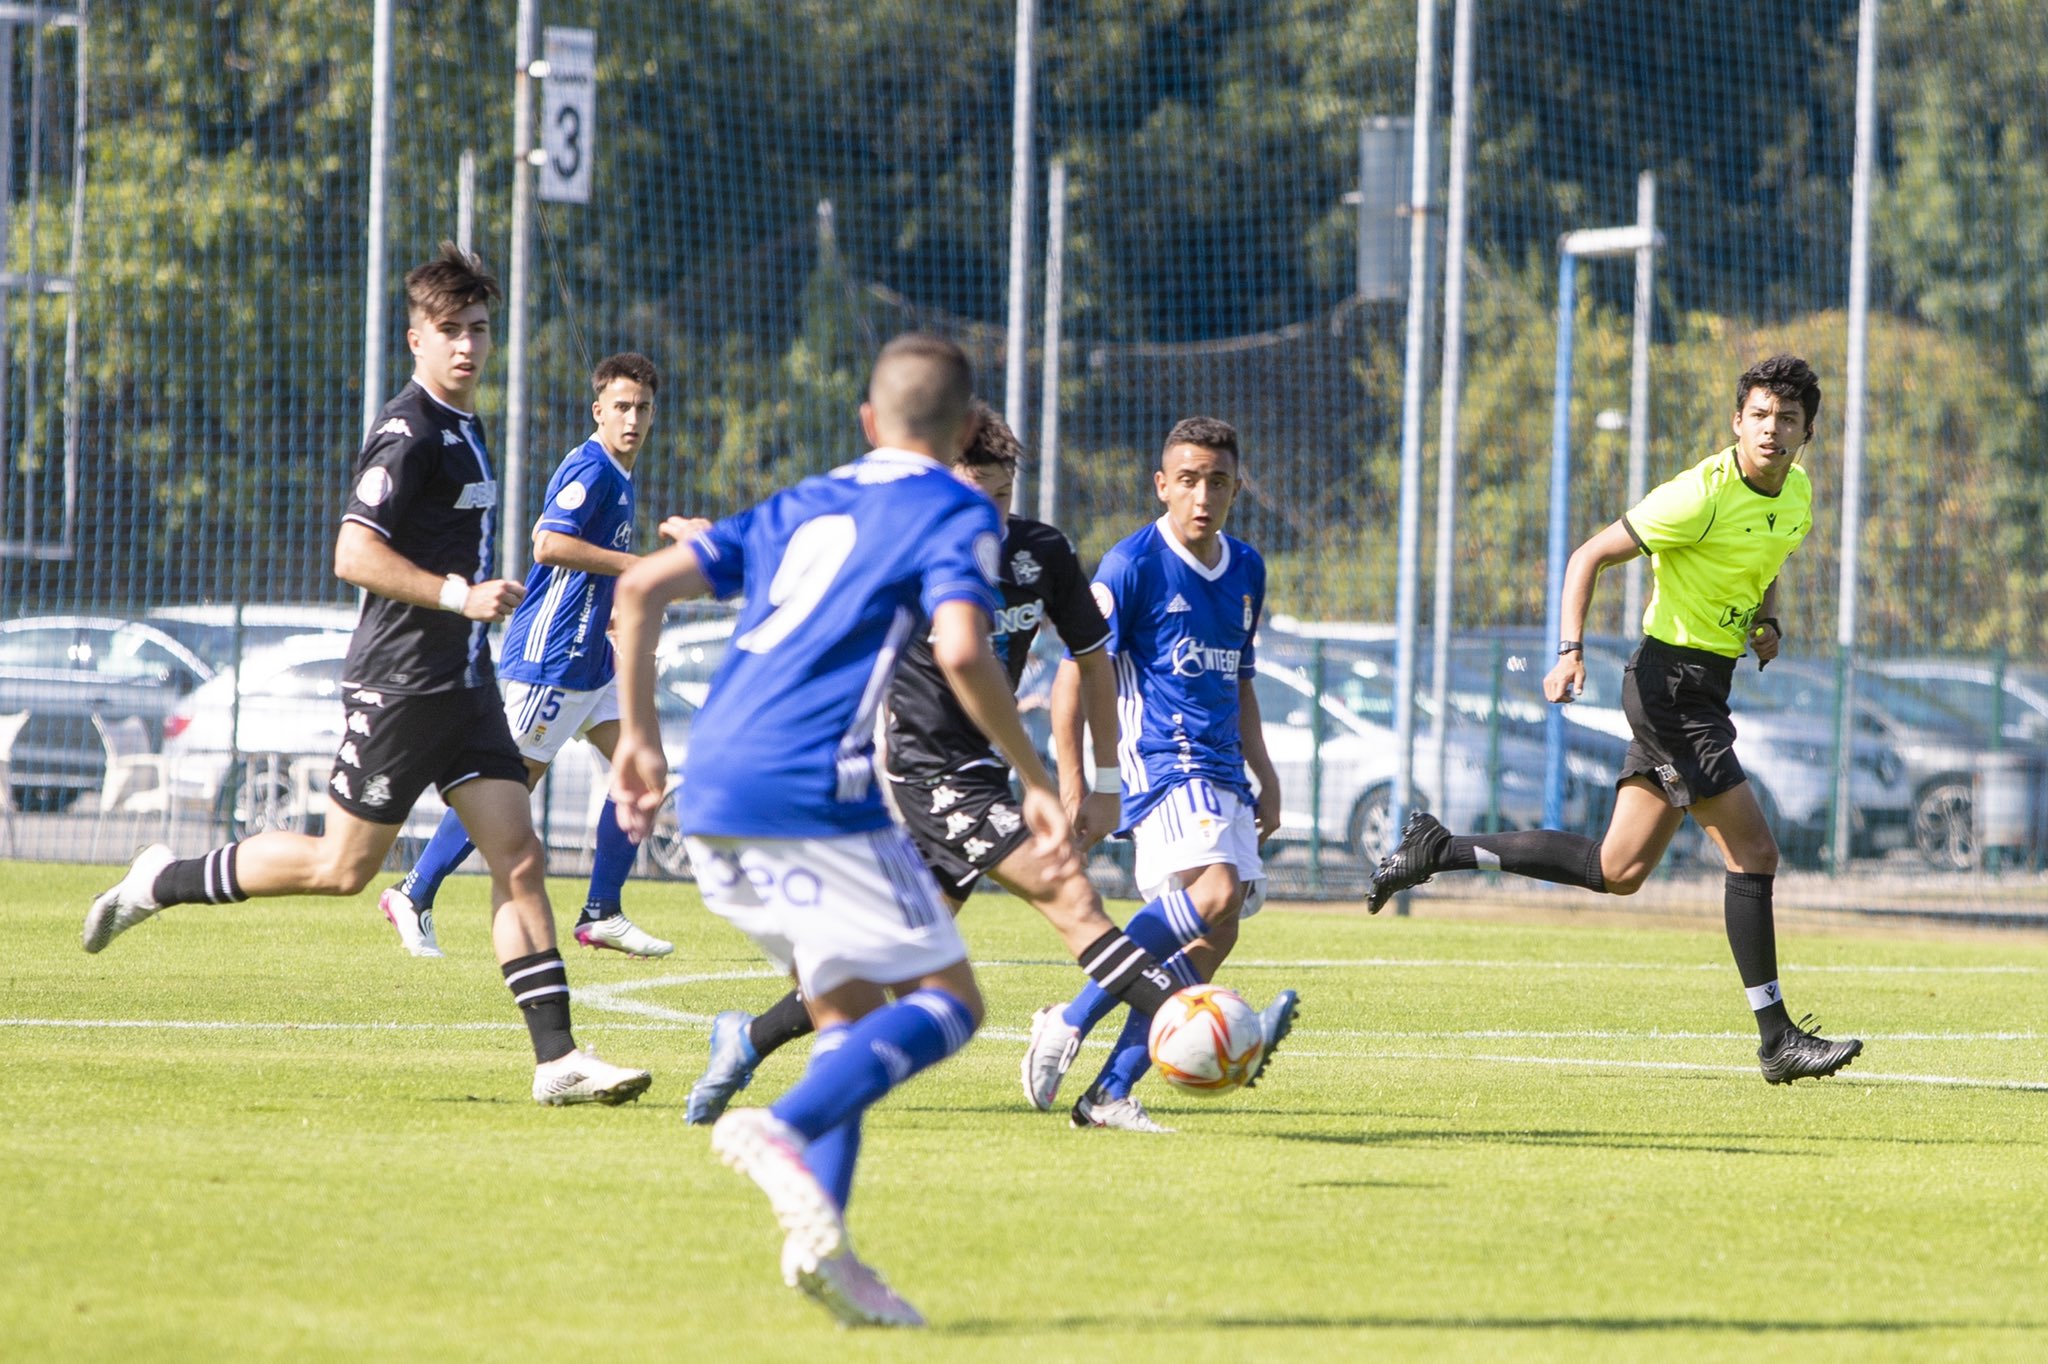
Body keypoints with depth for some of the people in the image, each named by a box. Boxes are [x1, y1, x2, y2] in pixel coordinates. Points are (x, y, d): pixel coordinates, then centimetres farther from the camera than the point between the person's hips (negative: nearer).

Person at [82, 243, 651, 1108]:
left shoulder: (464, 429, 16)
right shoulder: (408, 431, -13)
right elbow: (354, 555, -22)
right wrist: (456, 594, -25)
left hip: (462, 686, 8)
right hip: (398, 684, -8)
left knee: (519, 858, -2)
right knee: (343, 867, -1)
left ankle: (556, 1059, -7)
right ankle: (162, 883, 17)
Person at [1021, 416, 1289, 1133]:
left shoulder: (1246, 570, 15)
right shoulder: (1132, 563, -6)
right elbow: (1073, 677, -7)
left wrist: (1263, 773, 21)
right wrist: (1073, 791, -13)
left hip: (1222, 774, 8)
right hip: (1159, 764, -8)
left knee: (1213, 934, -3)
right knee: (1215, 891, -30)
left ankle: (1111, 1093, -1)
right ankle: (1069, 1021, -25)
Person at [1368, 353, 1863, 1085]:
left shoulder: (1796, 491, 7)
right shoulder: (1702, 495, -18)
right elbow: (1590, 556, -12)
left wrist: (1767, 620, 8)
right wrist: (1569, 652, -22)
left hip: (1704, 687, 9)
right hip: (1672, 678, -9)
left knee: (1617, 872, 11)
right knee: (1753, 851, -12)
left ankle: (1439, 851, 19)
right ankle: (1776, 1038, -7)